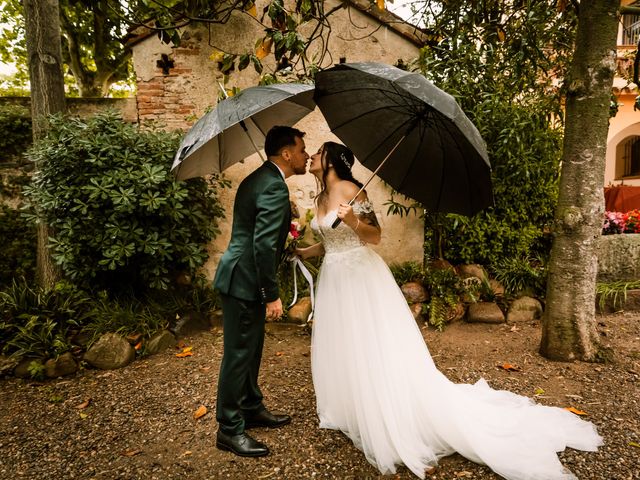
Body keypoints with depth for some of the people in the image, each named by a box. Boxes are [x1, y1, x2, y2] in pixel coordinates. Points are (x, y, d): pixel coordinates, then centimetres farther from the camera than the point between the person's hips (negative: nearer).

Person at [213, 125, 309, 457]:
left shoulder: (257, 179, 13)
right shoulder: (274, 187, -19)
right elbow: (264, 245, -25)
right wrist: (272, 295, -20)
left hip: (241, 277, 10)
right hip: (244, 281, -10)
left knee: (251, 350, 20)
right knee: (238, 353, 1)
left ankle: (252, 409, 36)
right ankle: (229, 429, 17)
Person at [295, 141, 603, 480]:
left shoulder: (349, 189, -13)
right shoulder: (321, 198, 11)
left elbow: (374, 236, -14)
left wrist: (353, 221, -31)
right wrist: (305, 251, 22)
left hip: (362, 279, -9)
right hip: (334, 281, 9)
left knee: (380, 353, -5)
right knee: (340, 349, 15)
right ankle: (352, 411, 34)